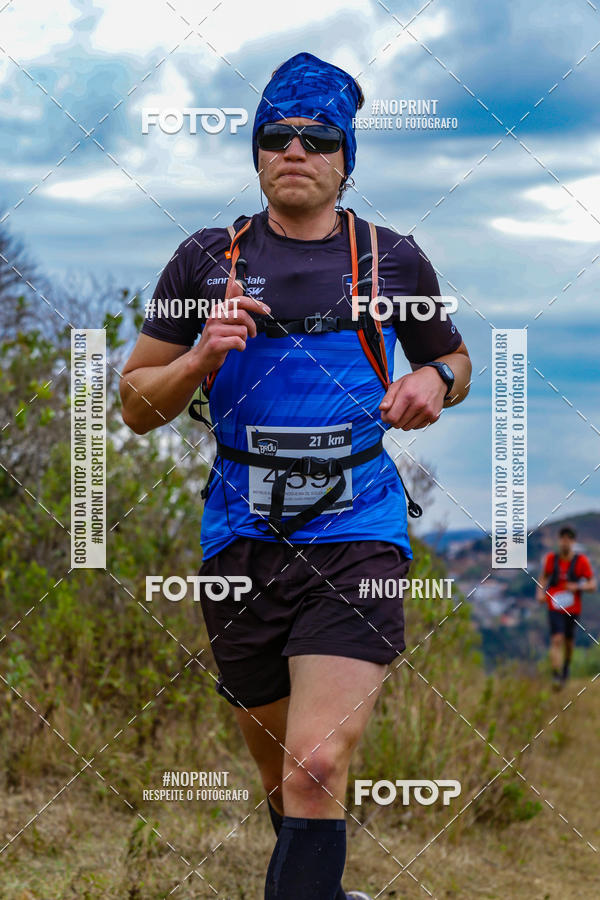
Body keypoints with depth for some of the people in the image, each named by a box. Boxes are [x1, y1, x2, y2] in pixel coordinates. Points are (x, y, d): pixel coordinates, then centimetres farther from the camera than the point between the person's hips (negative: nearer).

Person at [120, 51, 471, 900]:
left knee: (318, 767, -18)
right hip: (242, 540, 2)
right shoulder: (207, 259, 4)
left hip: (357, 536, -2)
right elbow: (137, 402, 6)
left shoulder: (394, 259, 4)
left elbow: (453, 358, 21)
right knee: (282, 777, 14)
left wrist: (436, 380, -2)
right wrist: (201, 359, -13)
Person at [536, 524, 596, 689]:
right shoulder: (551, 558, -4)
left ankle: (566, 666, 46)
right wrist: (540, 592, -3)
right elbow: (544, 577, 14)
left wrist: (578, 586, -24)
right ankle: (556, 676, -19)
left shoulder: (581, 561, -9)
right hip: (554, 608, -1)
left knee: (569, 640, 16)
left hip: (573, 609, 1)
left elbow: (593, 585, -5)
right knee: (557, 640, -15)